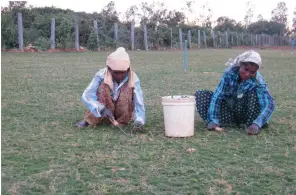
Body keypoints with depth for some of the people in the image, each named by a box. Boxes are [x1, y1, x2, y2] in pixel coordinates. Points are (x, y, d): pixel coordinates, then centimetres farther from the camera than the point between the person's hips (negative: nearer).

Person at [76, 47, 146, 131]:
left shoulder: (133, 79, -21)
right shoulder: (101, 75, -22)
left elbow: (139, 103, -28)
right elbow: (86, 96, -28)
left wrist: (139, 120, -47)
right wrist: (101, 109, -45)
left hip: (123, 113, 0)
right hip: (106, 110, 0)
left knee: (127, 89, -26)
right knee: (104, 86, -27)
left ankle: (123, 121, -10)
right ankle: (90, 120, -12)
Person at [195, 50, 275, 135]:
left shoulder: (258, 81, -24)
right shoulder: (230, 73, -22)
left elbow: (269, 103, -34)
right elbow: (217, 96, -24)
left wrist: (257, 124, -48)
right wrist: (213, 120, -34)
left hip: (244, 112, -1)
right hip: (228, 109, 1)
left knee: (253, 93, -31)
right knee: (200, 95, -18)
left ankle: (252, 124, -16)